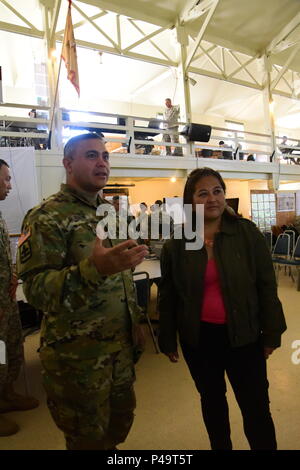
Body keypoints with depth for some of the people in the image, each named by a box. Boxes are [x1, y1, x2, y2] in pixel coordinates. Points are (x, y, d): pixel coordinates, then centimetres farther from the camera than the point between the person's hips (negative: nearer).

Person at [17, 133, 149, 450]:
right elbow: (35, 288, -24)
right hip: (77, 355, -6)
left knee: (120, 423, 21)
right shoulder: (46, 217, -14)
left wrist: (135, 327, 14)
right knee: (89, 439, 13)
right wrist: (95, 267, -39)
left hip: (120, 347, 6)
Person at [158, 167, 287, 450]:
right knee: (211, 400, 21)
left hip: (243, 334, -1)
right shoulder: (175, 244, -6)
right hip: (198, 337, 2)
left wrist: (271, 333, -1)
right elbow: (167, 297, 1)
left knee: (256, 406, 9)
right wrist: (168, 340, 4)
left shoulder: (247, 233, -8)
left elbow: (266, 285, -3)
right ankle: (220, 447, 46)